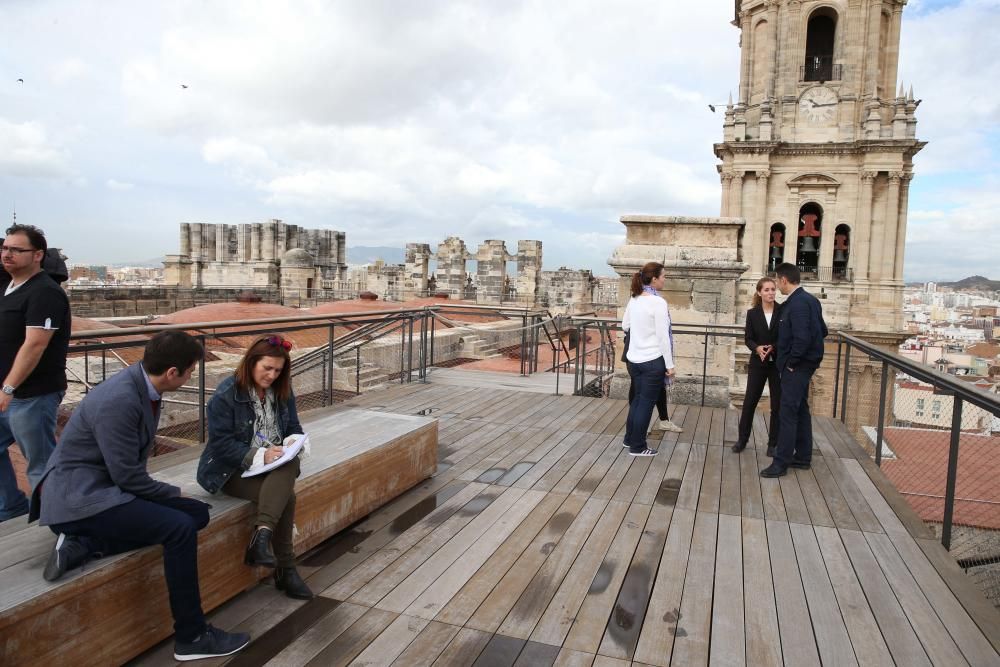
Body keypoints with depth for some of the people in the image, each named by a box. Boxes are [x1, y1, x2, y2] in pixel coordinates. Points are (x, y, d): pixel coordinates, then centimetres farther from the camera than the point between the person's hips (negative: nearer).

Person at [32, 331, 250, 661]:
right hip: (78, 498, -9)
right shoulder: (119, 400, -26)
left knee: (198, 513, 0)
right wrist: (173, 494, -7)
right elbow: (127, 474, -21)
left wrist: (169, 495, 2)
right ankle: (191, 637, -11)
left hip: (105, 486, 9)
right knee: (179, 528, -23)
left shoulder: (142, 384, 2)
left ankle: (85, 544, -4)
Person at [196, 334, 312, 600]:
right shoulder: (226, 395, -13)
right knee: (286, 495, -29)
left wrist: (292, 442, -12)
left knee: (292, 464, -31)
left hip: (273, 464, 6)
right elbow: (221, 442, -16)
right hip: (233, 469, -5)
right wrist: (259, 456, -26)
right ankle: (285, 569, -19)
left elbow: (293, 427, 12)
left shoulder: (281, 391, 5)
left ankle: (261, 536, -35)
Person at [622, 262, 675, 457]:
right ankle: (637, 447, 13)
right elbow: (663, 336, -17)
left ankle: (630, 438, 30)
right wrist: (670, 365, -11)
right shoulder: (658, 302, -17)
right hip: (652, 360, -7)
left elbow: (625, 326, 17)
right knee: (646, 403, 4)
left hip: (634, 358, 7)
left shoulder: (633, 300, 4)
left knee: (637, 399, 20)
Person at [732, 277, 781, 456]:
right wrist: (757, 348, -21)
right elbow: (748, 338, -1)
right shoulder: (752, 313, 1)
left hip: (778, 363, -1)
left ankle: (773, 443, 18)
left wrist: (773, 347, -20)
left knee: (777, 404, 5)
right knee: (749, 401, 5)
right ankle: (742, 439, 18)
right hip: (758, 363, 1)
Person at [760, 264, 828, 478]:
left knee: (788, 412, -6)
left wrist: (792, 362, -16)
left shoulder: (797, 303, -20)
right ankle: (803, 457, 26)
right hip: (805, 363, 10)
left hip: (796, 366, -10)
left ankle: (781, 462, -1)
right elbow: (822, 330, 18)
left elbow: (802, 337, -27)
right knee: (801, 409, 16)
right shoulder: (810, 299, 11)